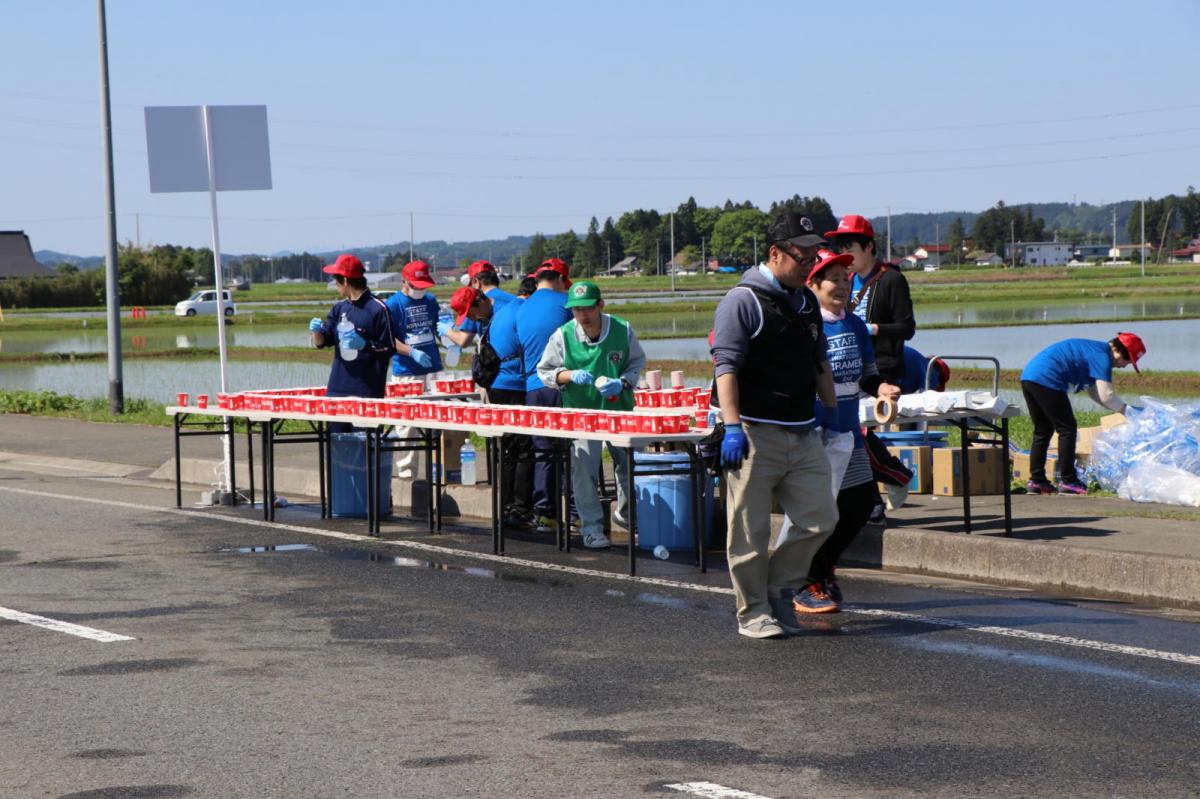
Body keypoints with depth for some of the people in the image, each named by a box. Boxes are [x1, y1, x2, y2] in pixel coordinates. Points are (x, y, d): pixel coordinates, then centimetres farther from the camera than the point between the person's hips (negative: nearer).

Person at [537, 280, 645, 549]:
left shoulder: (622, 330, -8)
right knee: (584, 468, -13)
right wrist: (570, 376, -19)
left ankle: (626, 514, 39)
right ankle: (591, 528, -1)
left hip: (619, 409, 2)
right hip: (581, 411, -2)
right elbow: (544, 371, 0)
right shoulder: (562, 336, -10)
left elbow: (637, 362, 6)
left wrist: (622, 383, -14)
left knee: (629, 464, 13)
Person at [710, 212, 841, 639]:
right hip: (756, 434, -7)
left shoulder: (806, 302, 17)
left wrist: (830, 408, 31)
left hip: (803, 435, 7)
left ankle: (778, 588, 21)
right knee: (751, 530, -2)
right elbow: (726, 365, -14)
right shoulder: (743, 300, -8)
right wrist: (732, 426, -20)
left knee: (820, 520, 4)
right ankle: (753, 611, 9)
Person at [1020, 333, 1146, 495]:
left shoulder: (1095, 350, 23)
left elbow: (1094, 392, 25)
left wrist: (1121, 408, 17)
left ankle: (1036, 481, 15)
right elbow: (1106, 396, -15)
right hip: (1046, 380, -10)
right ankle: (1068, 481, 0)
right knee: (1067, 429, -1)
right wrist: (1128, 411, -4)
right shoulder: (1102, 356, -8)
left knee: (1042, 432, 16)